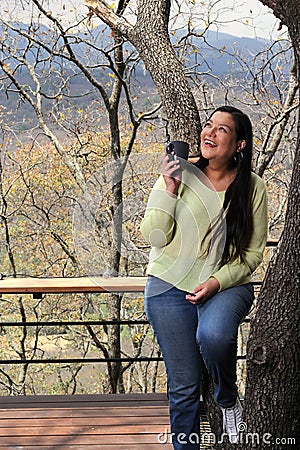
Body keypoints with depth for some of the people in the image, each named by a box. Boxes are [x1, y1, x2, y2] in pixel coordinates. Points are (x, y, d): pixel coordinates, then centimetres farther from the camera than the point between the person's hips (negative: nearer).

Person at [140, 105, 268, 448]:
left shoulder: (252, 188, -3)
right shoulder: (180, 174, -6)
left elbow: (252, 253, 0)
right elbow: (154, 237, -9)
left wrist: (217, 282, -14)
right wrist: (168, 188, -19)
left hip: (226, 285, 0)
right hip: (170, 285, 0)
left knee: (213, 335, -33)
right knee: (183, 387, 0)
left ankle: (228, 400, -3)